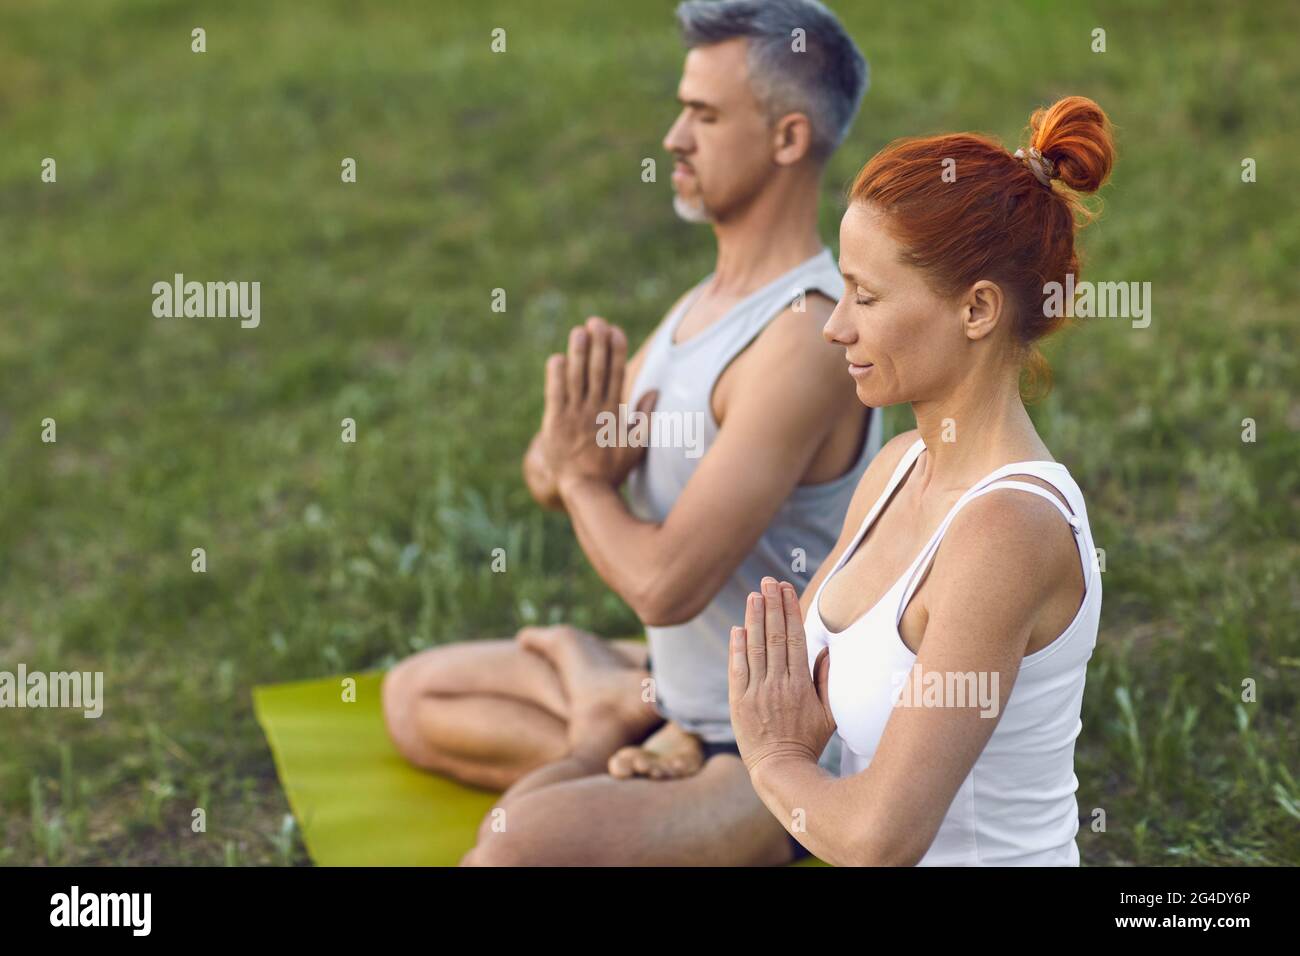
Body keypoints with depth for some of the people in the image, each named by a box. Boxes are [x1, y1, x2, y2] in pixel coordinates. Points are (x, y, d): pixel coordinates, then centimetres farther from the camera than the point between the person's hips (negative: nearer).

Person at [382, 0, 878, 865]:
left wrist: (581, 476, -10)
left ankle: (612, 735, -4)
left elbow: (665, 585, -31)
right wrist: (572, 458, -17)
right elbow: (550, 468, 8)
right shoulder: (712, 297, 5)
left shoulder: (804, 341, -26)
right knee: (415, 697, 15)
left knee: (521, 844, -34)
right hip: (684, 693, 10)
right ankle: (620, 725, -2)